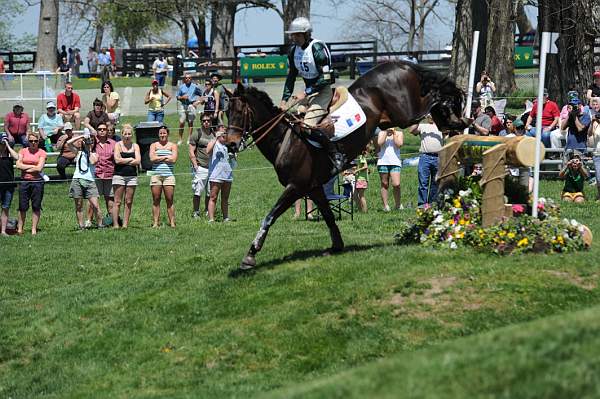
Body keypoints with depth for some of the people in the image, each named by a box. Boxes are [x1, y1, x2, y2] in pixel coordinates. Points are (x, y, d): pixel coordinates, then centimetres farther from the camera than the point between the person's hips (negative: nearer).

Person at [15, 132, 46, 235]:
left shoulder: (41, 152, 3)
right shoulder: (23, 151, 10)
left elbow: (39, 168, -9)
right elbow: (18, 165, -3)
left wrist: (25, 169, -4)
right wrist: (32, 166, -7)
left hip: (37, 181, -1)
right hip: (24, 181, 1)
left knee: (36, 207, 2)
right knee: (22, 207, 2)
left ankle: (34, 229, 8)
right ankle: (20, 228, 8)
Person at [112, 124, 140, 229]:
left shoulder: (135, 146, 10)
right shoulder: (118, 145, 3)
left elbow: (138, 161, -2)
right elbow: (117, 160, -11)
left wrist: (123, 161, -7)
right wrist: (130, 159, -4)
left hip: (132, 176, 3)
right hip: (119, 175, -3)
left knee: (129, 202, 2)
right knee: (117, 201, -5)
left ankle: (125, 224, 6)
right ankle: (115, 224, -6)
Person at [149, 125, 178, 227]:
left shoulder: (173, 145, 11)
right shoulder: (154, 145, 12)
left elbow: (173, 159, -4)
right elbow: (152, 158, -3)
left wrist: (158, 158, -1)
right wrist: (166, 157, -2)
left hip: (168, 175, -1)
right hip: (156, 175, 1)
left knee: (170, 200, -3)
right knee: (156, 200, 0)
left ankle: (172, 222, -1)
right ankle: (155, 222, 2)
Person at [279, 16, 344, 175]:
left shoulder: (317, 48, -18)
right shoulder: (293, 50, 6)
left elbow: (325, 78, -21)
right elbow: (291, 76, 13)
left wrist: (306, 93, -22)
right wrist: (284, 100, 4)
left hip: (323, 90, -9)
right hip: (308, 92, 9)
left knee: (307, 126, -23)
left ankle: (336, 156, -15)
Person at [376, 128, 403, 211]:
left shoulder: (399, 133, 10)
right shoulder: (381, 133, 12)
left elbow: (399, 144, -6)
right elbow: (379, 143, -5)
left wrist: (394, 133, -5)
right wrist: (386, 132, -4)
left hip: (395, 162, -1)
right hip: (383, 162, 1)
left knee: (396, 184, -13)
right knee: (384, 184, 3)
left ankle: (398, 205, 2)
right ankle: (385, 205, 7)